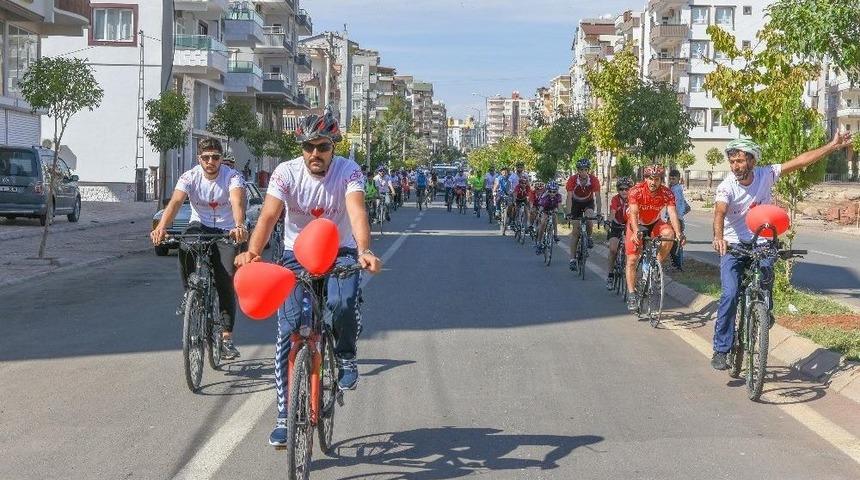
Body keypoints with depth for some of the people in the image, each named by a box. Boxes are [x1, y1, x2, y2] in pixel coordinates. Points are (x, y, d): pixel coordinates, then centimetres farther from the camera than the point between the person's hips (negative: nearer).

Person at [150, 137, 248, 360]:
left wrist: (239, 227, -56)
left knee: (226, 285, -7)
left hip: (226, 231, -1)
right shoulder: (190, 177, -11)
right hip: (200, 225, 1)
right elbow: (175, 202, -26)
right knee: (186, 246, -35)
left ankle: (227, 339, 0)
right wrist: (161, 228, -46)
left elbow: (237, 202, -35)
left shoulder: (232, 177, -16)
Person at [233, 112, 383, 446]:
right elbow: (268, 216, -23)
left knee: (343, 304, -32)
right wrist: (252, 252, -43)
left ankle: (346, 356, 2)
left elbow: (357, 212, -30)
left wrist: (365, 250, -49)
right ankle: (285, 416, -1)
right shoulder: (286, 173, -12)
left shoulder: (348, 171, -14)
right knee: (288, 331, -9)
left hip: (339, 253, -1)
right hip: (296, 255, 1)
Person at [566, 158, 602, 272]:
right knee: (575, 230, -7)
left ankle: (589, 237, 3)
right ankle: (573, 259, -5)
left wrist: (599, 214, -34)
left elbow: (597, 197, -26)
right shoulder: (572, 180, -27)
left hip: (589, 202, 0)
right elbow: (569, 197, -30)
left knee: (589, 219, -30)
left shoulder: (594, 180, -25)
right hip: (576, 203, 0)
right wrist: (569, 213, -40)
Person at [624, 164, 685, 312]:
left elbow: (672, 214, -30)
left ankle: (658, 263, -11)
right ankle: (631, 295, -2)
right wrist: (636, 231, -55)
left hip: (654, 224, 2)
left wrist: (679, 233, -46)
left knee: (669, 233, -31)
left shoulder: (667, 193, -21)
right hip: (637, 225, -2)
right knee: (632, 260, -9)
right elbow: (633, 213, -38)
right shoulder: (636, 191, -27)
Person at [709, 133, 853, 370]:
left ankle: (764, 310, 5)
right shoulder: (726, 187, -17)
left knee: (766, 272, -28)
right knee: (730, 295, -17)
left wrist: (833, 145, -5)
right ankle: (720, 350, -10)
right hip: (733, 246, -2)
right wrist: (718, 237, -55)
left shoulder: (765, 175, -6)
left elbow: (801, 161, -4)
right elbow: (720, 212, -35)